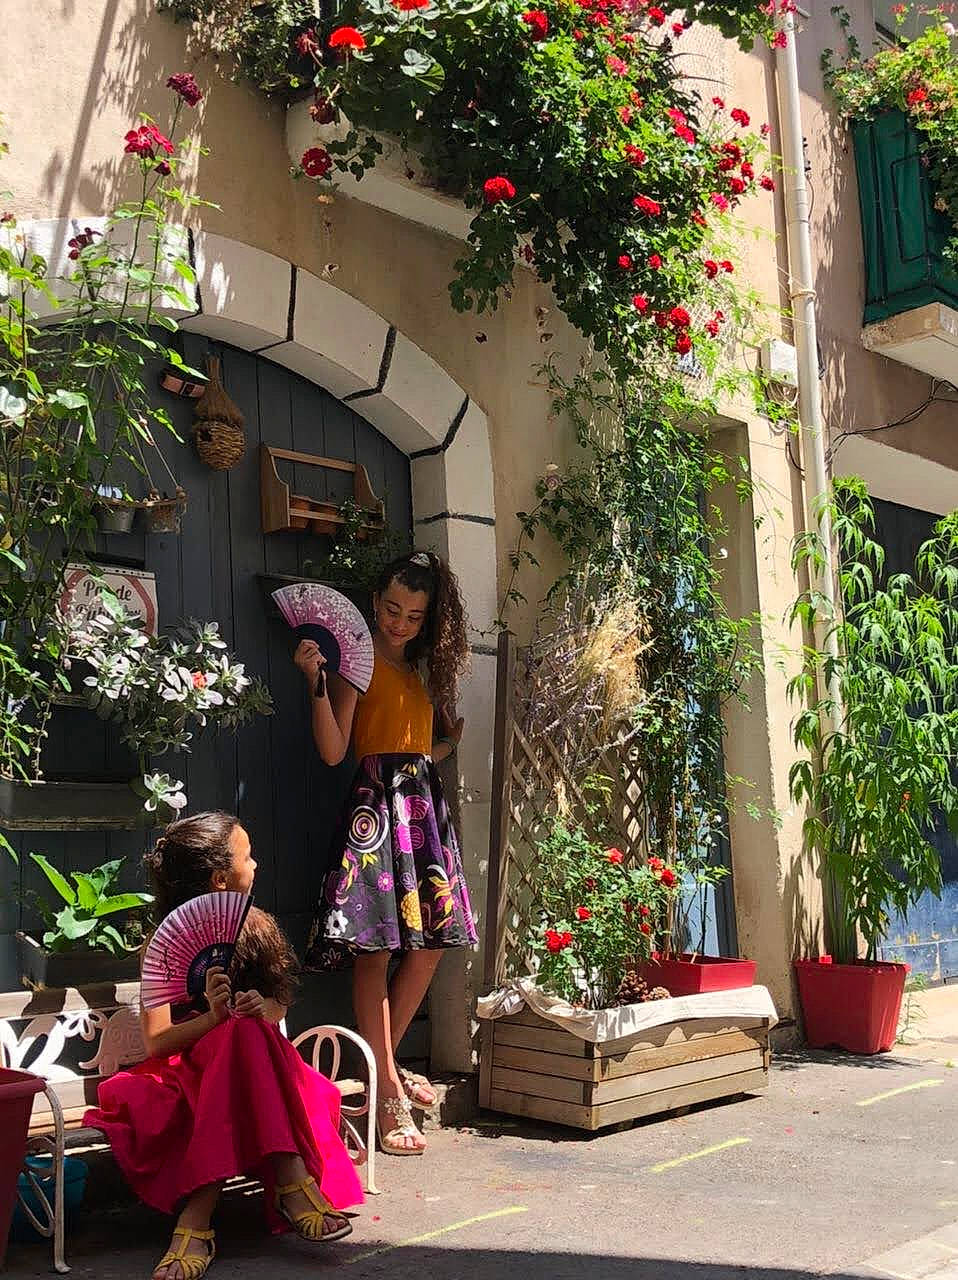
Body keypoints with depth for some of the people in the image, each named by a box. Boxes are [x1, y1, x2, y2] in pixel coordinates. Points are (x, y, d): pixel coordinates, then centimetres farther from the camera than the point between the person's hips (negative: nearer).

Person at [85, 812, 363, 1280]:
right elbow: (156, 1041, -11)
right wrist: (214, 1017, -30)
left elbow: (279, 1005, 11)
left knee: (247, 1031, -33)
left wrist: (262, 1009, -14)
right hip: (187, 1066, -3)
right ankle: (291, 1183, -42)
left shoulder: (256, 926, 6)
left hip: (248, 1066, 3)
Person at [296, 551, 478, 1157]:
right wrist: (317, 682, -19)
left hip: (425, 800, 8)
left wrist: (451, 742, 7)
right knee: (375, 947, -9)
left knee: (430, 941, 7)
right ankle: (389, 1096, -7)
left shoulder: (423, 666, 21)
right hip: (377, 799, -8)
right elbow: (333, 750, -10)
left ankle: (386, 1063, 21)